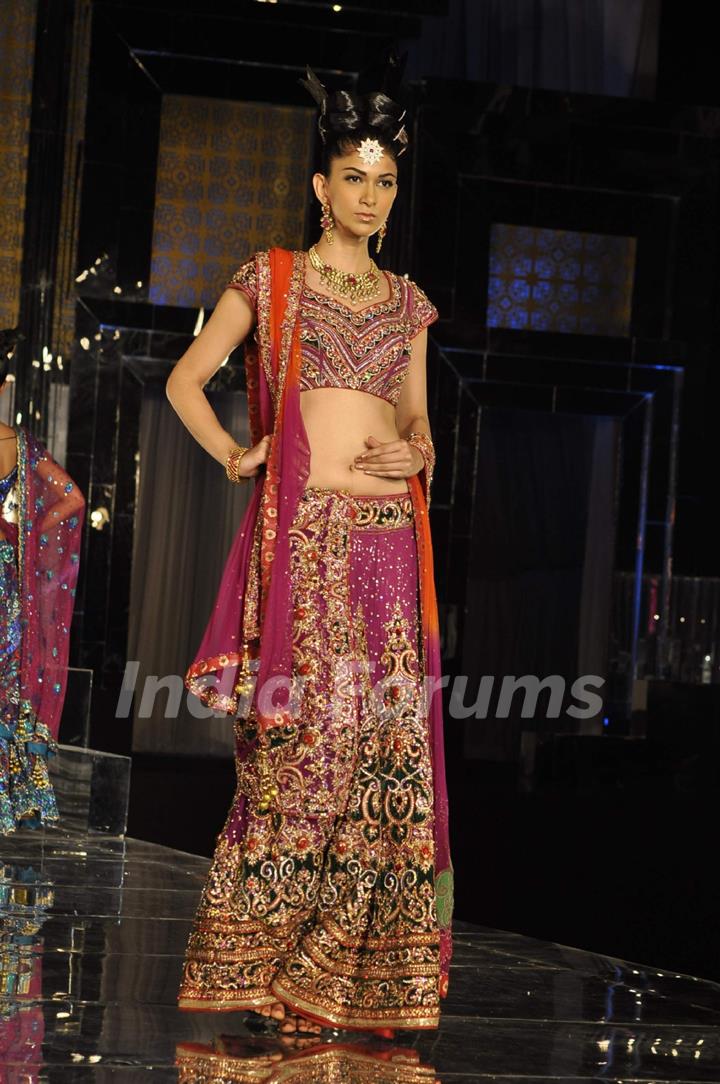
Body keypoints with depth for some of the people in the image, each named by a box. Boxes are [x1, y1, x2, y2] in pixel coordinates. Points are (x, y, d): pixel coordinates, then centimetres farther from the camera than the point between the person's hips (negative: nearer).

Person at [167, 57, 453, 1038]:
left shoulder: (406, 300, 17)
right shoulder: (270, 279, 6)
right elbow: (186, 379, 8)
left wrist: (416, 454, 0)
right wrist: (236, 457, -3)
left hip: (389, 535, 4)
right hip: (302, 533, -4)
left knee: (388, 743, -2)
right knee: (303, 739, -9)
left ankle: (363, 981, 3)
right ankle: (267, 968, -1)